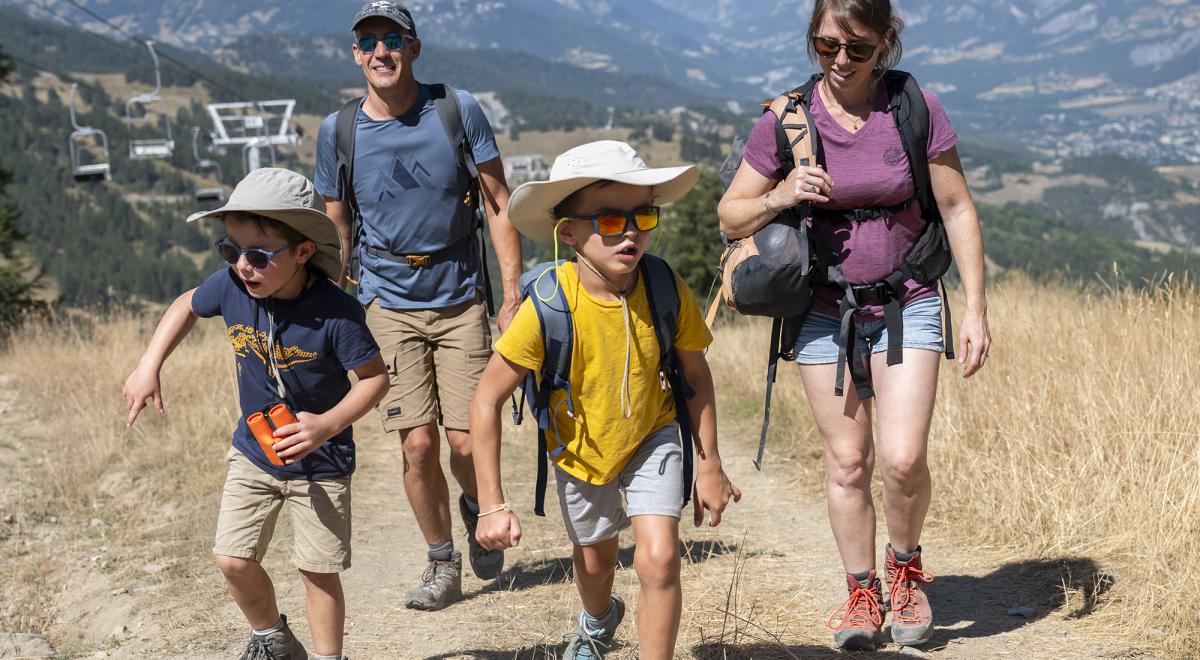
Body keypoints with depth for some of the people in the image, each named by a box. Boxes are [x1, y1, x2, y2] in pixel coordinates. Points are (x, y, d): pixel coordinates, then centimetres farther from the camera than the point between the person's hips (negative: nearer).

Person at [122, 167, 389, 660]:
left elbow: (374, 377, -17)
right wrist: (149, 367, -1)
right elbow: (187, 306, 8)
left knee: (318, 571, 3)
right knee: (233, 559, 3)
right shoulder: (231, 287, -15)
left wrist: (328, 425, -32)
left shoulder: (336, 313, -28)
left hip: (320, 462, -4)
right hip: (252, 452, 4)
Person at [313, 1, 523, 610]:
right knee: (418, 444, -6)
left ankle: (476, 506, 29)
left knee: (467, 442, -6)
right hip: (387, 304, 1)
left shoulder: (459, 112, -5)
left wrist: (513, 296, -6)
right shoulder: (337, 133, -1)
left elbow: (499, 205, 0)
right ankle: (443, 564, 15)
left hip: (461, 298, -1)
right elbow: (336, 233, 9)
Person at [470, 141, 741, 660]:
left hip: (651, 440, 0)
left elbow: (697, 378, -7)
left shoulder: (667, 292, -25)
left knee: (659, 558, -20)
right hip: (580, 449, 0)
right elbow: (487, 401, -25)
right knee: (595, 560, 23)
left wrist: (709, 467, -2)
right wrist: (492, 505, -25)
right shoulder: (547, 307, -32)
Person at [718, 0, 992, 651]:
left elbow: (958, 211, 0)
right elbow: (730, 216, 3)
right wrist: (780, 196, -18)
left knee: (903, 458, -12)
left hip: (906, 306, -1)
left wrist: (976, 309, -3)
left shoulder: (917, 109, -7)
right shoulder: (784, 119, -5)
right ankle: (862, 593, 22)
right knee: (846, 462, 5)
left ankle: (905, 566, 17)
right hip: (824, 313, 1)